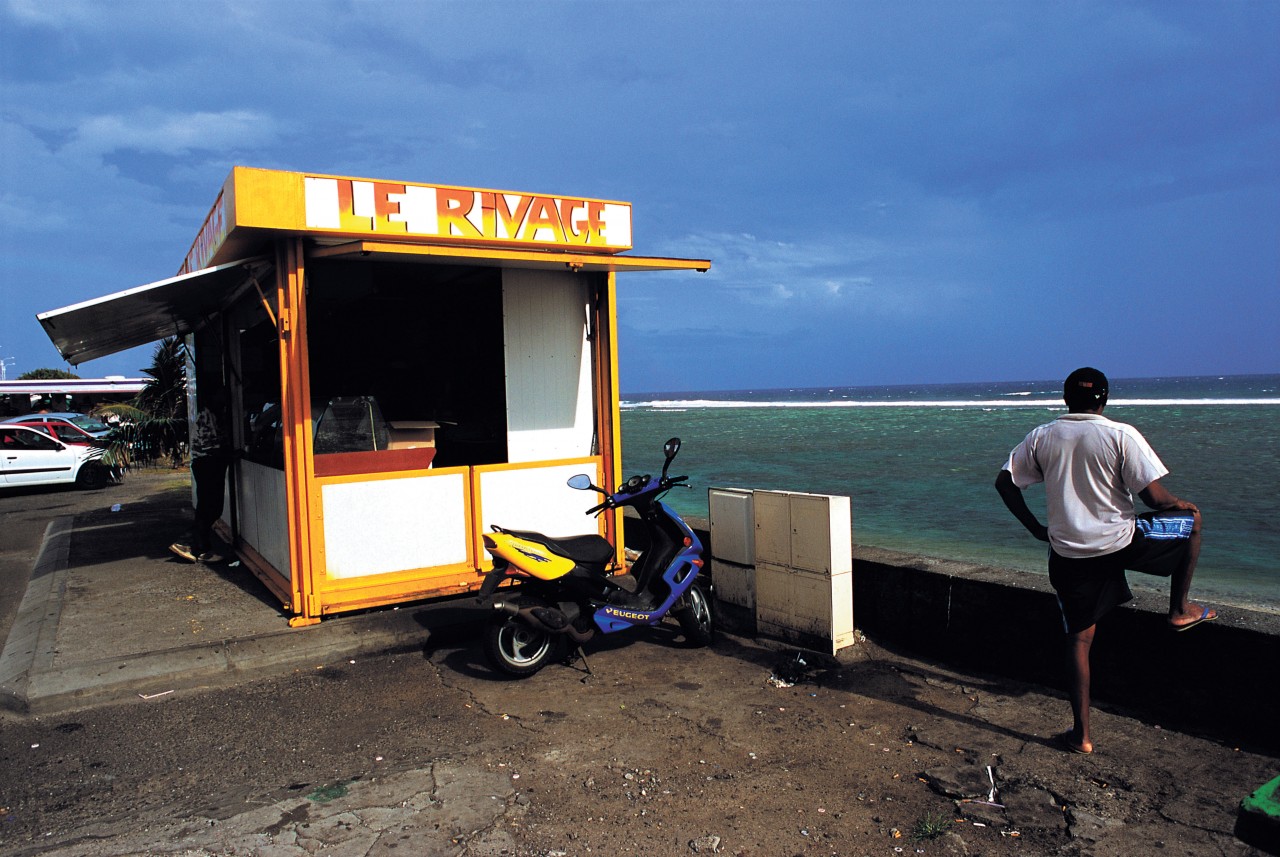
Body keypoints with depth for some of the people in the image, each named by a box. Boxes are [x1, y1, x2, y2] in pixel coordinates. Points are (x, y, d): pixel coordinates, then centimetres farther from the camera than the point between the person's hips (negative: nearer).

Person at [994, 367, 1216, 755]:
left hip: (1067, 554, 3)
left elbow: (1004, 482, 3)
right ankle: (1180, 610, 33)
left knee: (1079, 638, 12)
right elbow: (1155, 497, -14)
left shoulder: (1041, 437, 1)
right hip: (1121, 542, -3)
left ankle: (1081, 734, 15)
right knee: (1192, 519, 24)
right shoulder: (1121, 435, -10)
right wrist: (1180, 504, 9)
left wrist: (1035, 527, 12)